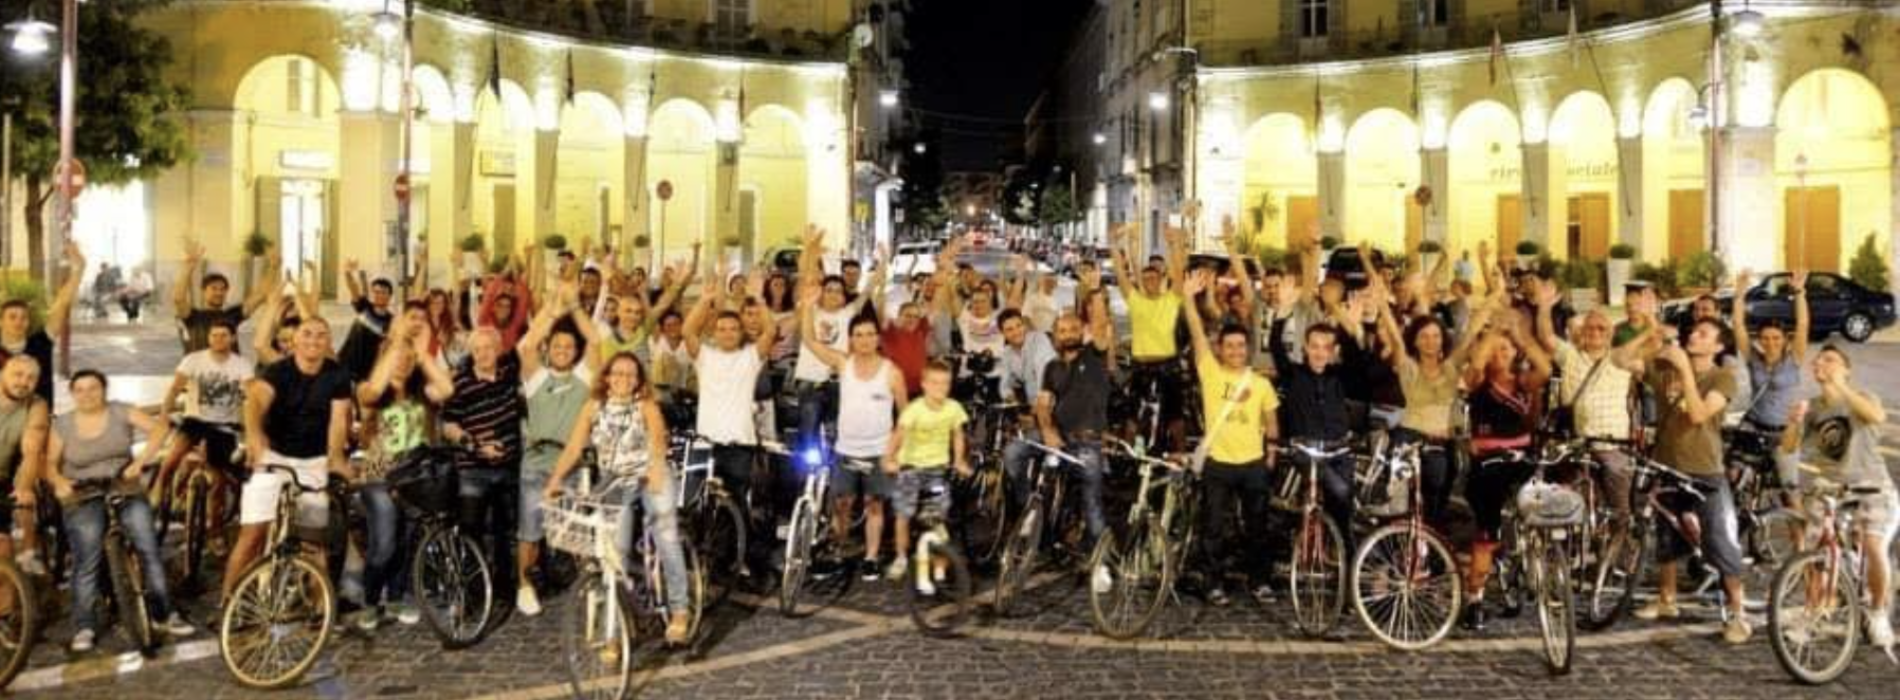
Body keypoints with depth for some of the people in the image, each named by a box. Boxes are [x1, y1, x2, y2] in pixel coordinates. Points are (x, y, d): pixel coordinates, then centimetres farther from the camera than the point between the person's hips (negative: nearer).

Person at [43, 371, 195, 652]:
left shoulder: (120, 412, 3)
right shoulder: (63, 425, 4)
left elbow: (158, 428, -7)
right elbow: (50, 463, 1)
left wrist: (141, 461, -19)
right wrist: (59, 482, -20)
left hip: (126, 490, 1)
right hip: (83, 497, -1)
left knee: (149, 546, -13)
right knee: (87, 560, -15)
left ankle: (163, 614, -5)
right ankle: (84, 627, -9)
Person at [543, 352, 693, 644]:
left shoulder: (647, 406, -3)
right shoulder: (593, 406, 2)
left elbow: (657, 438, -21)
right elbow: (573, 447, -6)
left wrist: (656, 468, -41)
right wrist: (555, 481, -20)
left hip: (651, 478, -2)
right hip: (616, 484, 2)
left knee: (665, 533, -20)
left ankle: (679, 608, -10)